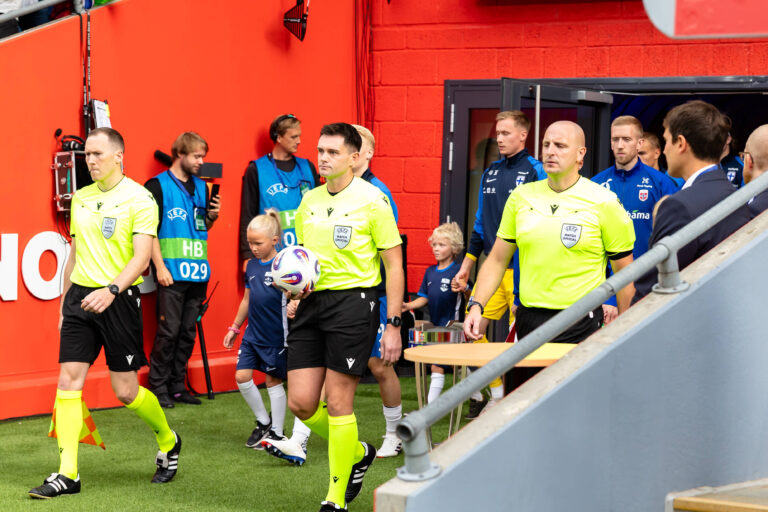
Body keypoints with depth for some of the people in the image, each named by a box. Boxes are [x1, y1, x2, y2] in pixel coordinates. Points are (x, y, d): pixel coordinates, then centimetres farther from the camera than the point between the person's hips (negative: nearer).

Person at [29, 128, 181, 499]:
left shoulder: (139, 199, -7)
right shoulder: (80, 198, 12)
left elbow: (141, 258, -15)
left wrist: (111, 290, -29)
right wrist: (64, 305, 20)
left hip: (118, 300, -5)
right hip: (79, 298, 5)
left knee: (126, 391, 0)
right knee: (68, 380, -5)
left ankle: (169, 443, 28)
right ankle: (67, 474, -3)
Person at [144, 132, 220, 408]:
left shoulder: (201, 187, 15)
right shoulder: (158, 185, -4)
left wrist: (212, 216, 3)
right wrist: (160, 266, -15)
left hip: (198, 272, 6)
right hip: (172, 273, -6)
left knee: (188, 333, 8)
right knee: (168, 332, -7)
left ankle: (178, 386, 16)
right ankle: (159, 387, 2)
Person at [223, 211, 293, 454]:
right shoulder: (252, 265, 7)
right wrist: (234, 327, 21)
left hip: (276, 336, -6)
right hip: (253, 333, 6)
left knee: (274, 380, 4)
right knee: (242, 376, -1)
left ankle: (277, 433, 18)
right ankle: (263, 422, 17)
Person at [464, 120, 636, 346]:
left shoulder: (603, 202, -2)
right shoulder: (520, 197, 8)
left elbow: (624, 273, 1)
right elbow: (496, 261, 13)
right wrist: (476, 306, -1)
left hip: (581, 326, -4)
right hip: (528, 320, 4)